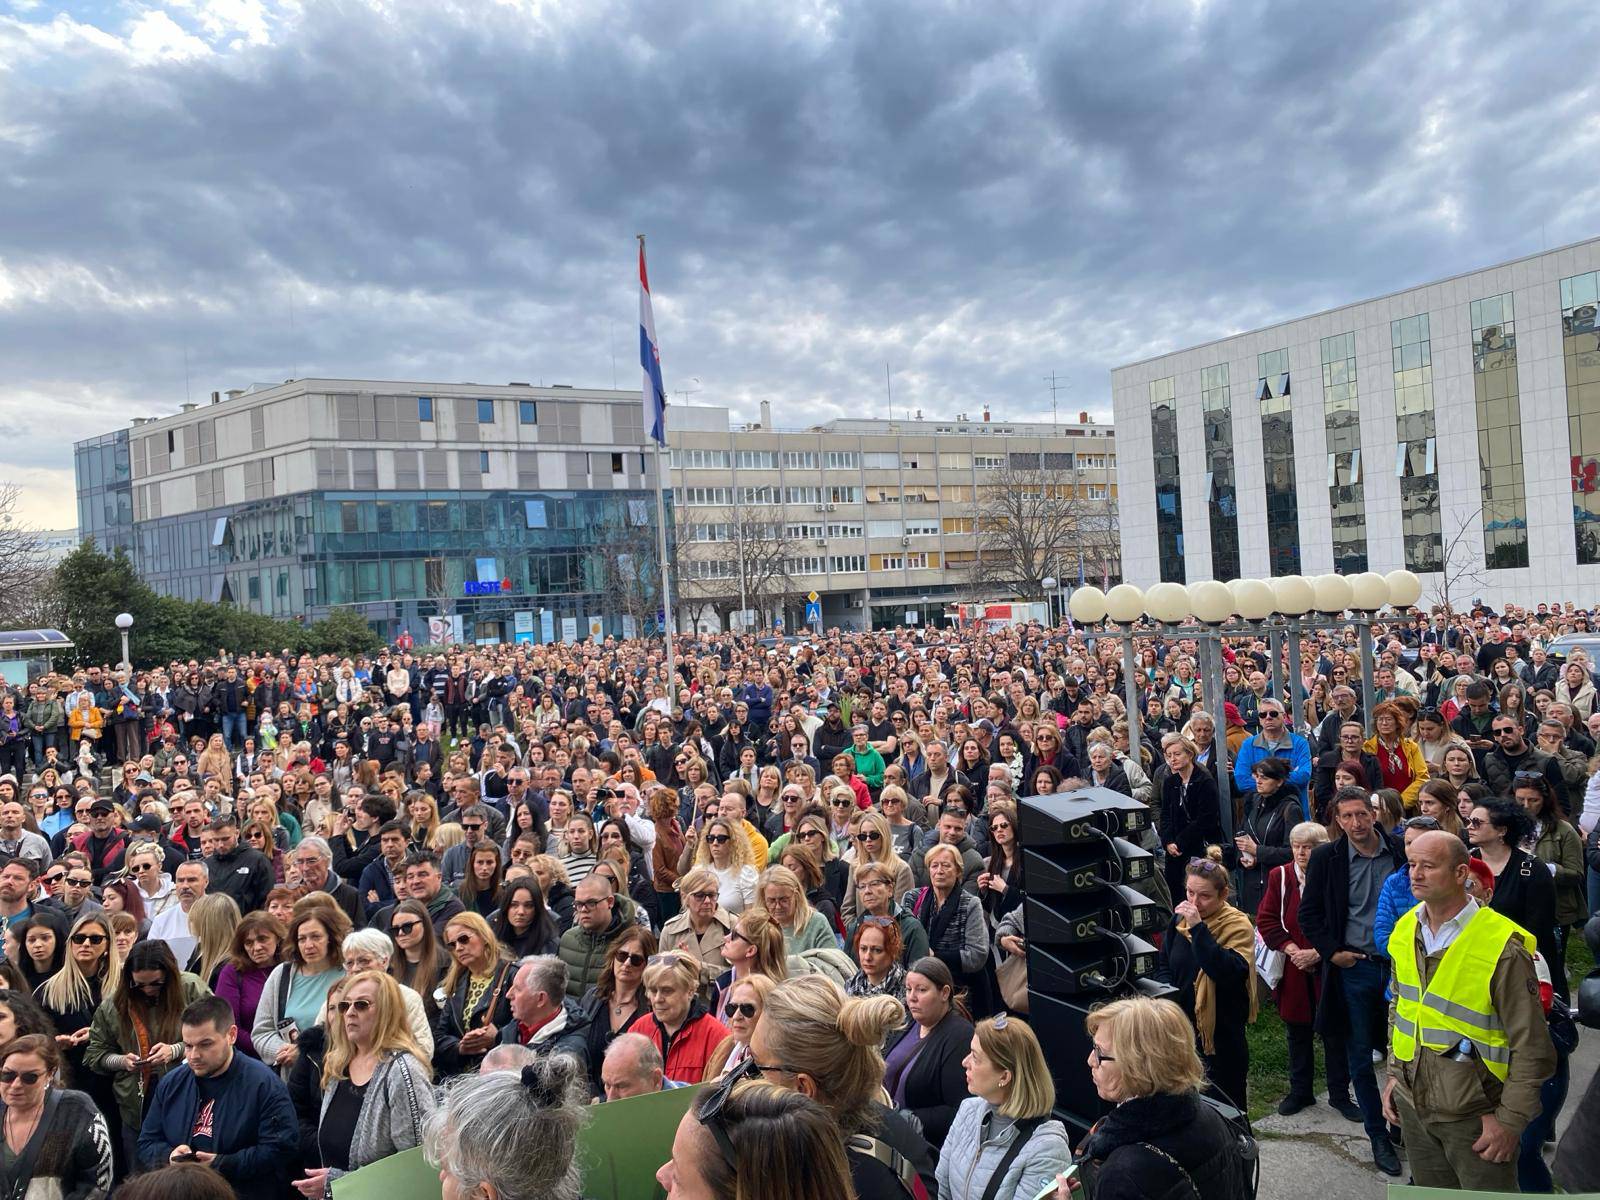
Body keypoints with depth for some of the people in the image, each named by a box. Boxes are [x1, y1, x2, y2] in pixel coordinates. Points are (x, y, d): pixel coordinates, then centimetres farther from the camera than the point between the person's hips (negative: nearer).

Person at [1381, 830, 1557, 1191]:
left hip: (1475, 1116, -6)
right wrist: (1395, 1073, 12)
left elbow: (1532, 1047, -14)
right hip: (1413, 1105, 6)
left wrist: (1509, 1119, -13)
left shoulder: (1502, 947, -19)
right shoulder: (1404, 930, 1)